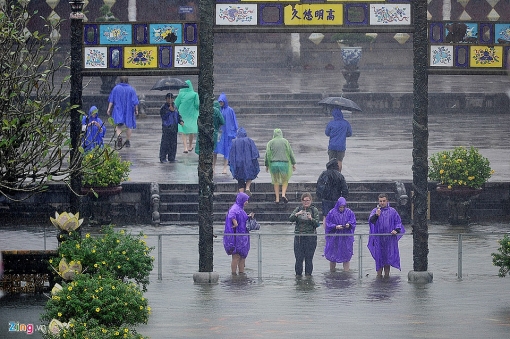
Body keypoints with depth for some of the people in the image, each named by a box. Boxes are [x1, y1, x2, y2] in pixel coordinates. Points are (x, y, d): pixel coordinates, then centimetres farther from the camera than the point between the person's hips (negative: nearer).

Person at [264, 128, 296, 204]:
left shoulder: (270, 143, 4)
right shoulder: (285, 142, 4)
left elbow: (267, 154, 2)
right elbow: (290, 153, 3)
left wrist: (267, 165, 8)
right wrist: (293, 164, 8)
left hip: (273, 164, 0)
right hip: (284, 163, 0)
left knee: (276, 181, 11)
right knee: (285, 180, 15)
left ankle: (277, 199, 6)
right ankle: (283, 194, -7)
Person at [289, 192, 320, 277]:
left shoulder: (314, 210, 3)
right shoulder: (298, 209, 8)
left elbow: (317, 224, -5)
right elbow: (290, 219, -5)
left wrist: (311, 219, -24)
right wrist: (297, 214, -24)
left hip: (310, 237, -2)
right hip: (299, 236, 2)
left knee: (309, 257, -1)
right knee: (299, 257, 1)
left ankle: (308, 273, 9)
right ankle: (298, 273, 11)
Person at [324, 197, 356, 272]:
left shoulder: (349, 212, 1)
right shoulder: (332, 213, -4)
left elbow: (353, 222, 3)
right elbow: (328, 224, -5)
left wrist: (349, 224, -19)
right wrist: (336, 227, -20)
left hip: (346, 237, 1)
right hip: (334, 237, -1)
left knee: (346, 254, 3)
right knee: (333, 254, 6)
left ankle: (346, 270, 10)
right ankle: (332, 269, 20)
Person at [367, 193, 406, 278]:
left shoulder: (392, 211, 8)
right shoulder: (375, 211, 5)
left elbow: (398, 222, 10)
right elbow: (371, 220, -10)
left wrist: (396, 230, -8)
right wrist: (376, 215, -28)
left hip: (389, 238, 1)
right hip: (378, 238, -1)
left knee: (388, 256, 4)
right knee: (379, 256, 0)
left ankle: (387, 273, 12)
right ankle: (379, 273, 8)